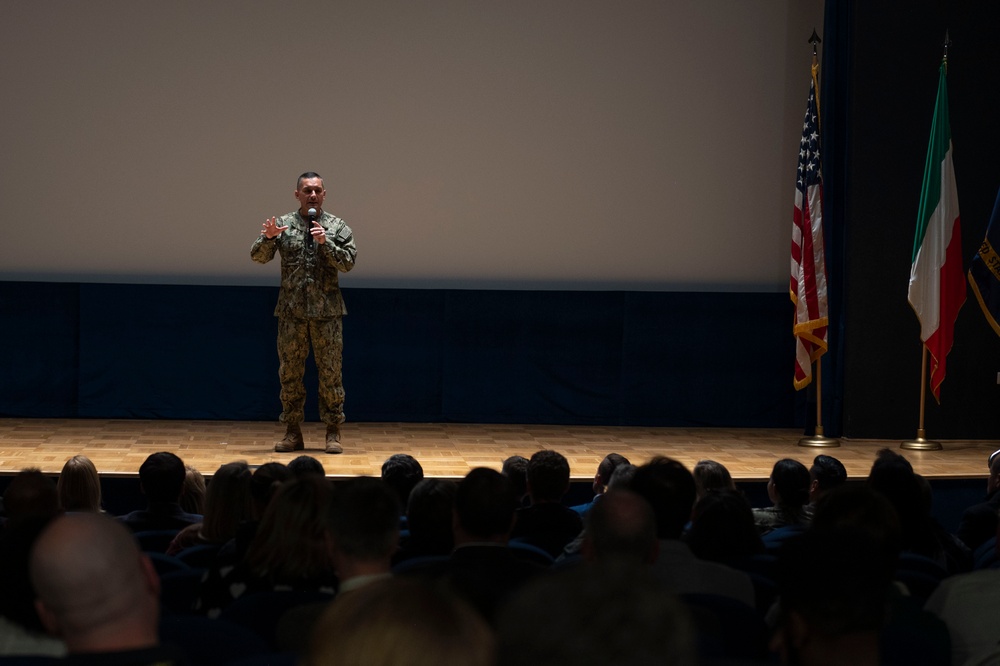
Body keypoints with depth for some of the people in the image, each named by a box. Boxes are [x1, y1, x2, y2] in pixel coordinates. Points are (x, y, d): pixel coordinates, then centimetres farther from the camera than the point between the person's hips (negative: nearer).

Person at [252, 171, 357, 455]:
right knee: (290, 372, 5)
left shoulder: (337, 226, 2)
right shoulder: (283, 224, 3)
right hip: (292, 311, 1)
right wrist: (268, 238, -23)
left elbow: (348, 261, -6)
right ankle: (293, 433, 12)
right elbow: (258, 256, -3)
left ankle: (333, 432, 7)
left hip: (327, 311, -1)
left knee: (330, 372, 1)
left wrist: (325, 242, -19)